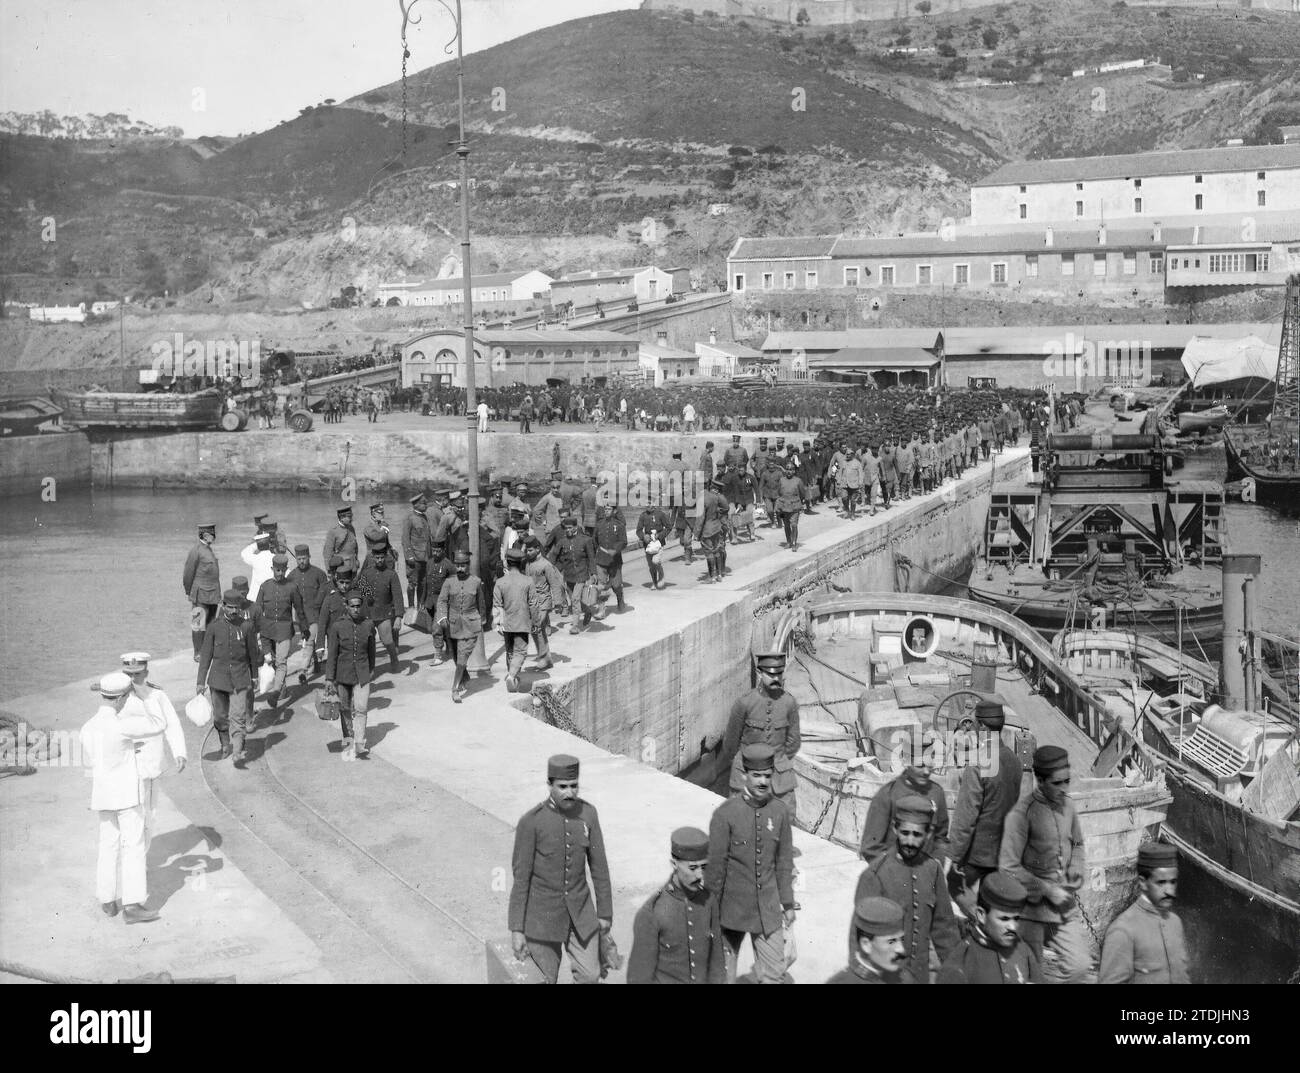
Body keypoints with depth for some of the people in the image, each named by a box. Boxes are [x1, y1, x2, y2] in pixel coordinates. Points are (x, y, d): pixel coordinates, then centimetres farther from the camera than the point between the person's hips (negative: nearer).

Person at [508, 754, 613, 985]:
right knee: (545, 980, 10)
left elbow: (599, 865, 1)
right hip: (542, 913, -3)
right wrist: (516, 929, -12)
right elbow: (520, 877, -15)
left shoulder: (587, 812, -9)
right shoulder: (530, 822, -21)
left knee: (590, 976, 7)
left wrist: (605, 912, 7)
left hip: (579, 911, 3)